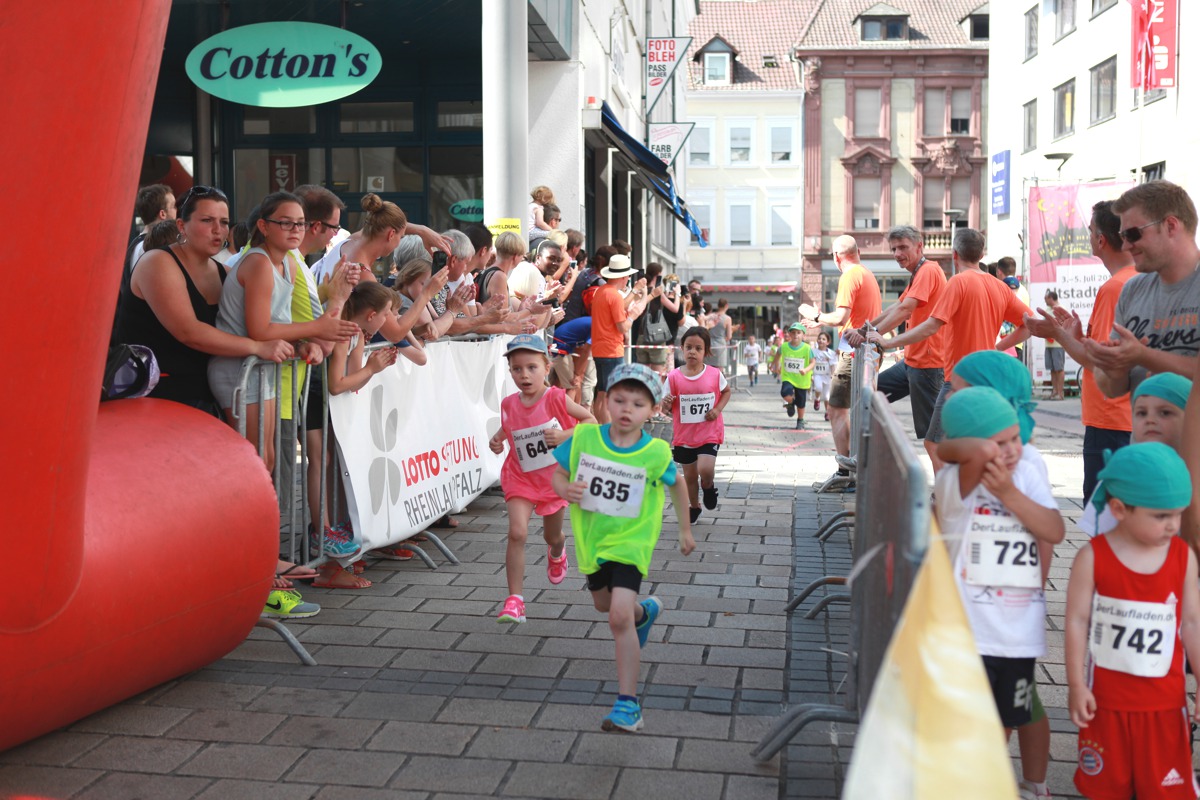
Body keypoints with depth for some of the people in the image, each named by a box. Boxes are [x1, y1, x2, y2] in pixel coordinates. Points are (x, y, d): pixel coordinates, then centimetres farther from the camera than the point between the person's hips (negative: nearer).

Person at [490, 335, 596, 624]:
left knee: (552, 536, 19)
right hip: (521, 478, 1)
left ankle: (557, 552, 60)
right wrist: (497, 440, -5)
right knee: (517, 533, -19)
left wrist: (567, 435, -26)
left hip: (555, 477, -1)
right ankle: (515, 600, -15)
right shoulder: (509, 404, -6)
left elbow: (592, 421, -11)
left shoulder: (556, 398, -17)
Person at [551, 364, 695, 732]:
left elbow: (676, 484, 4)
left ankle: (627, 703, -10)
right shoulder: (584, 438, -13)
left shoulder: (655, 453, -17)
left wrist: (685, 529, 12)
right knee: (603, 604, 28)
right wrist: (566, 489, -24)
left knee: (620, 616, -20)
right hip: (591, 538, 5)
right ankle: (645, 612, 63)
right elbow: (558, 474, 0)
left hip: (630, 541, -5)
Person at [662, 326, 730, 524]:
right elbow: (668, 410, -1)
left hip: (709, 433, -1)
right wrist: (666, 405, -25)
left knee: (705, 469, -20)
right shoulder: (674, 377, -8)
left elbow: (727, 391, 12)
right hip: (684, 435, 2)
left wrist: (718, 409, -5)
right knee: (690, 475, 13)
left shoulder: (715, 374, -8)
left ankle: (708, 487, 16)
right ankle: (694, 506, 39)